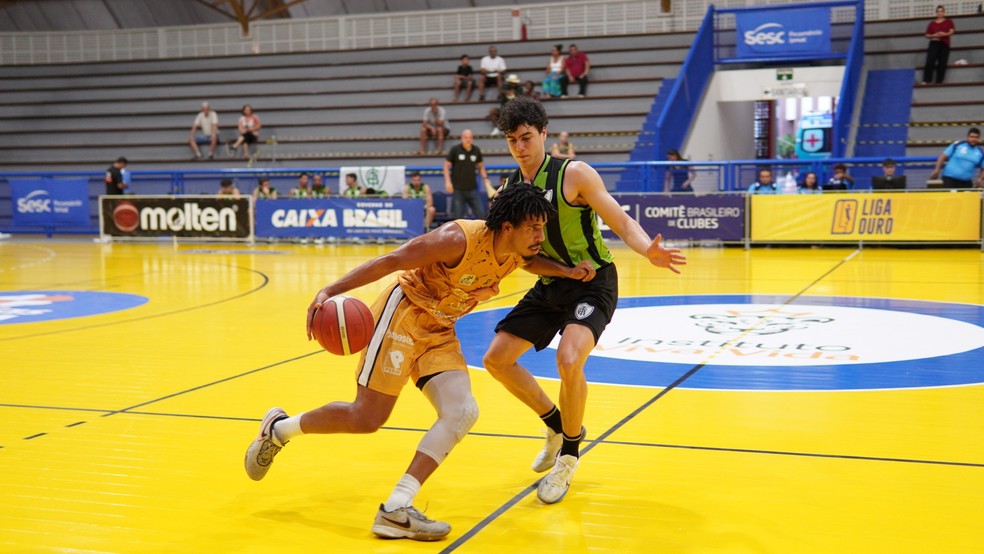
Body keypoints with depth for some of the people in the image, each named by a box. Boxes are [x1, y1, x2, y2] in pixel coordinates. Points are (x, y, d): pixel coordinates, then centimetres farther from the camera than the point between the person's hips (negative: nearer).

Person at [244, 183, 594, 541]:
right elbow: (390, 261, -25)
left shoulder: (517, 254, -3)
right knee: (367, 417, -7)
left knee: (463, 412, -13)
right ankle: (279, 428, 20)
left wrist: (567, 272, 8)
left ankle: (395, 510, -13)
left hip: (439, 333, 7)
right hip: (403, 313, -7)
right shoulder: (460, 239, -27)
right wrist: (330, 291, -32)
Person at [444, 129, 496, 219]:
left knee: (481, 213, -2)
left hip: (472, 188, 3)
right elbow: (446, 165, 1)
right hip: (458, 189, -3)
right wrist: (448, 181, -10)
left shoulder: (476, 150, 5)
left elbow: (481, 167, 16)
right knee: (457, 215, -2)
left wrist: (486, 181, 6)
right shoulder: (455, 149, -4)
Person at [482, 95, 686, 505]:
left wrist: (649, 251, -35)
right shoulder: (508, 191, 2)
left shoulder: (574, 175, -15)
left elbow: (622, 223, -15)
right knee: (497, 359, 4)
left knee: (568, 359, -29)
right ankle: (556, 424, 27)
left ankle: (569, 454, -3)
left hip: (593, 282, -7)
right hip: (550, 286, 7)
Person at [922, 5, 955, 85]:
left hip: (944, 44, 1)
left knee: (942, 64, -4)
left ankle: (938, 82, -2)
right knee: (930, 62, -14)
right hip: (934, 43, 0)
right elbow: (927, 35, 10)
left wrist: (944, 34, -19)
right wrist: (933, 35, -10)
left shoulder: (949, 22, 12)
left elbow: (951, 31, 0)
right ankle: (926, 81, -17)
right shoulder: (932, 23, 11)